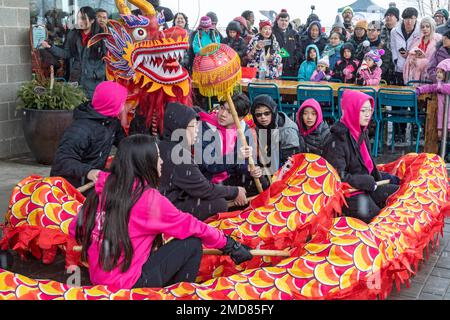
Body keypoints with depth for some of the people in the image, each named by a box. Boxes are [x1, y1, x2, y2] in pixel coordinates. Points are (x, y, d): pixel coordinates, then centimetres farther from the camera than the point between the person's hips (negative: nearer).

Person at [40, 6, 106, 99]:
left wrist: (99, 73, -13)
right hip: (76, 78, 4)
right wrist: (50, 47, -4)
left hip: (94, 81, -4)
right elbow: (66, 53, 8)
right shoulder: (73, 35, 7)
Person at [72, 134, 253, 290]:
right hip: (127, 284, -7)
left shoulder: (102, 190, 2)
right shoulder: (148, 198, -16)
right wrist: (228, 244, 6)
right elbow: (191, 227, -7)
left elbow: (75, 229, 9)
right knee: (192, 243, -1)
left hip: (99, 279, 7)